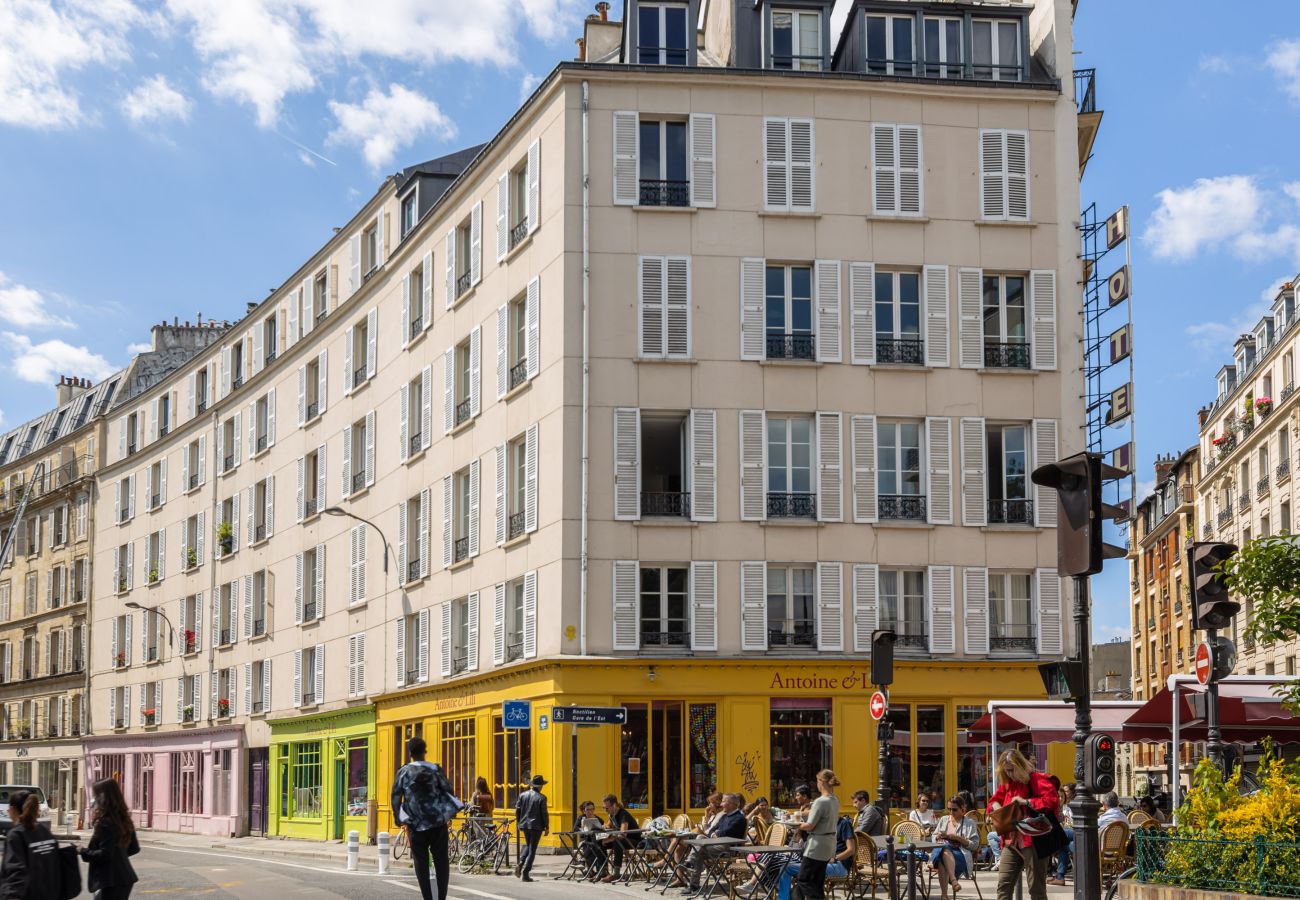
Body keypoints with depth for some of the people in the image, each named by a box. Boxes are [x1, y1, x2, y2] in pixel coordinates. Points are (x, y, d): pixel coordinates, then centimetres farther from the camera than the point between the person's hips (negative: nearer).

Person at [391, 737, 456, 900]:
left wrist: (401, 820, 9)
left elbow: (395, 799, -1)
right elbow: (448, 791, -5)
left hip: (416, 827, 0)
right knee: (441, 862, 6)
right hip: (438, 824, 0)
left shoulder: (403, 772, 0)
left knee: (421, 864, 6)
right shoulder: (435, 769, -2)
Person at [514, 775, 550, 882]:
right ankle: (525, 874, -1)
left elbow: (517, 810, 6)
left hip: (524, 825, 5)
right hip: (536, 826, -5)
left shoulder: (523, 795, 2)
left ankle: (520, 863, 2)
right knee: (532, 849, 2)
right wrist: (547, 827, -2)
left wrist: (518, 822, 19)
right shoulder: (541, 798, -12)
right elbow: (544, 814, -11)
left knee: (527, 845, 25)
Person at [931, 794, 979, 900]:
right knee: (944, 850, -40)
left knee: (943, 860, -40)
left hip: (961, 853, -2)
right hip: (941, 850, 2)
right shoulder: (943, 820, 26)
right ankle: (953, 880, -54)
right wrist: (939, 837, 3)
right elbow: (934, 838, 27)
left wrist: (958, 838, -8)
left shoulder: (970, 824, 15)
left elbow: (974, 845, 5)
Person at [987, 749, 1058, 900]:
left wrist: (1026, 802, -20)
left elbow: (1052, 800, -21)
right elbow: (994, 801, 26)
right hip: (1011, 842, 7)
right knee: (1003, 885, 2)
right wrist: (995, 806, 2)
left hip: (1032, 841, -7)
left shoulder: (1036, 779, -8)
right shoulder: (1006, 783, 13)